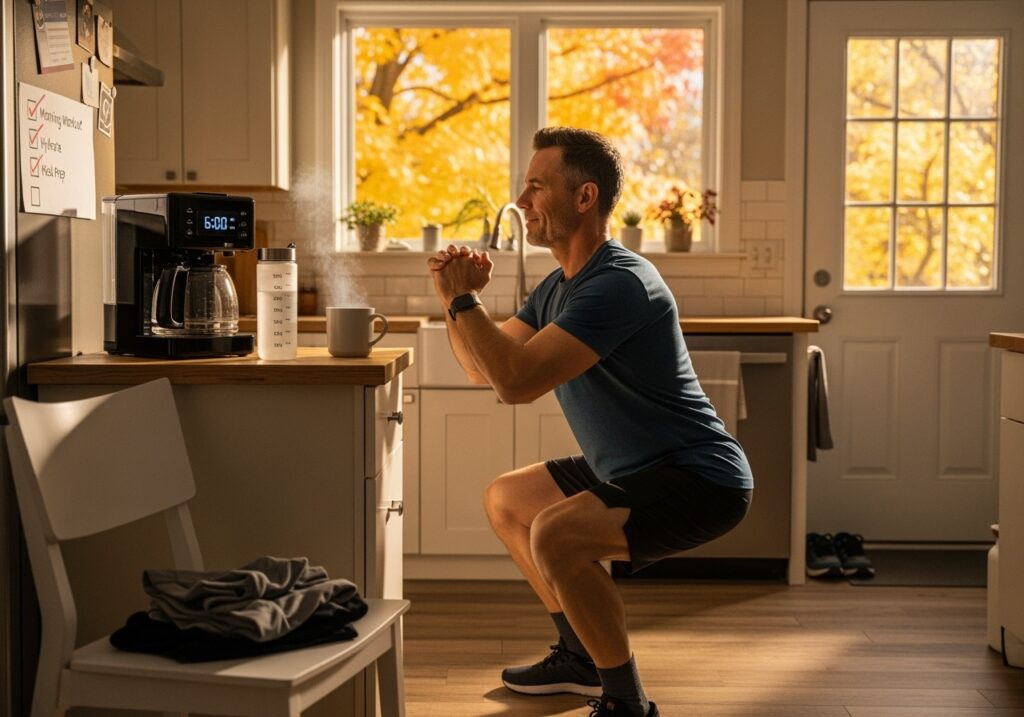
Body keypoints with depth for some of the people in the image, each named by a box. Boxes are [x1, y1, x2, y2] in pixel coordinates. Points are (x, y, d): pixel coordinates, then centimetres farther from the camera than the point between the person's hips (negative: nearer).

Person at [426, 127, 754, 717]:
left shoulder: (619, 284, -24)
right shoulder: (559, 286, 8)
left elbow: (517, 380, -31)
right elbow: (484, 368, 13)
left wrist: (463, 298, -19)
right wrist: (457, 299, -3)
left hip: (700, 479, -11)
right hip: (633, 469, 11)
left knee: (556, 537, -30)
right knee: (505, 501, 20)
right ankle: (582, 656, 29)